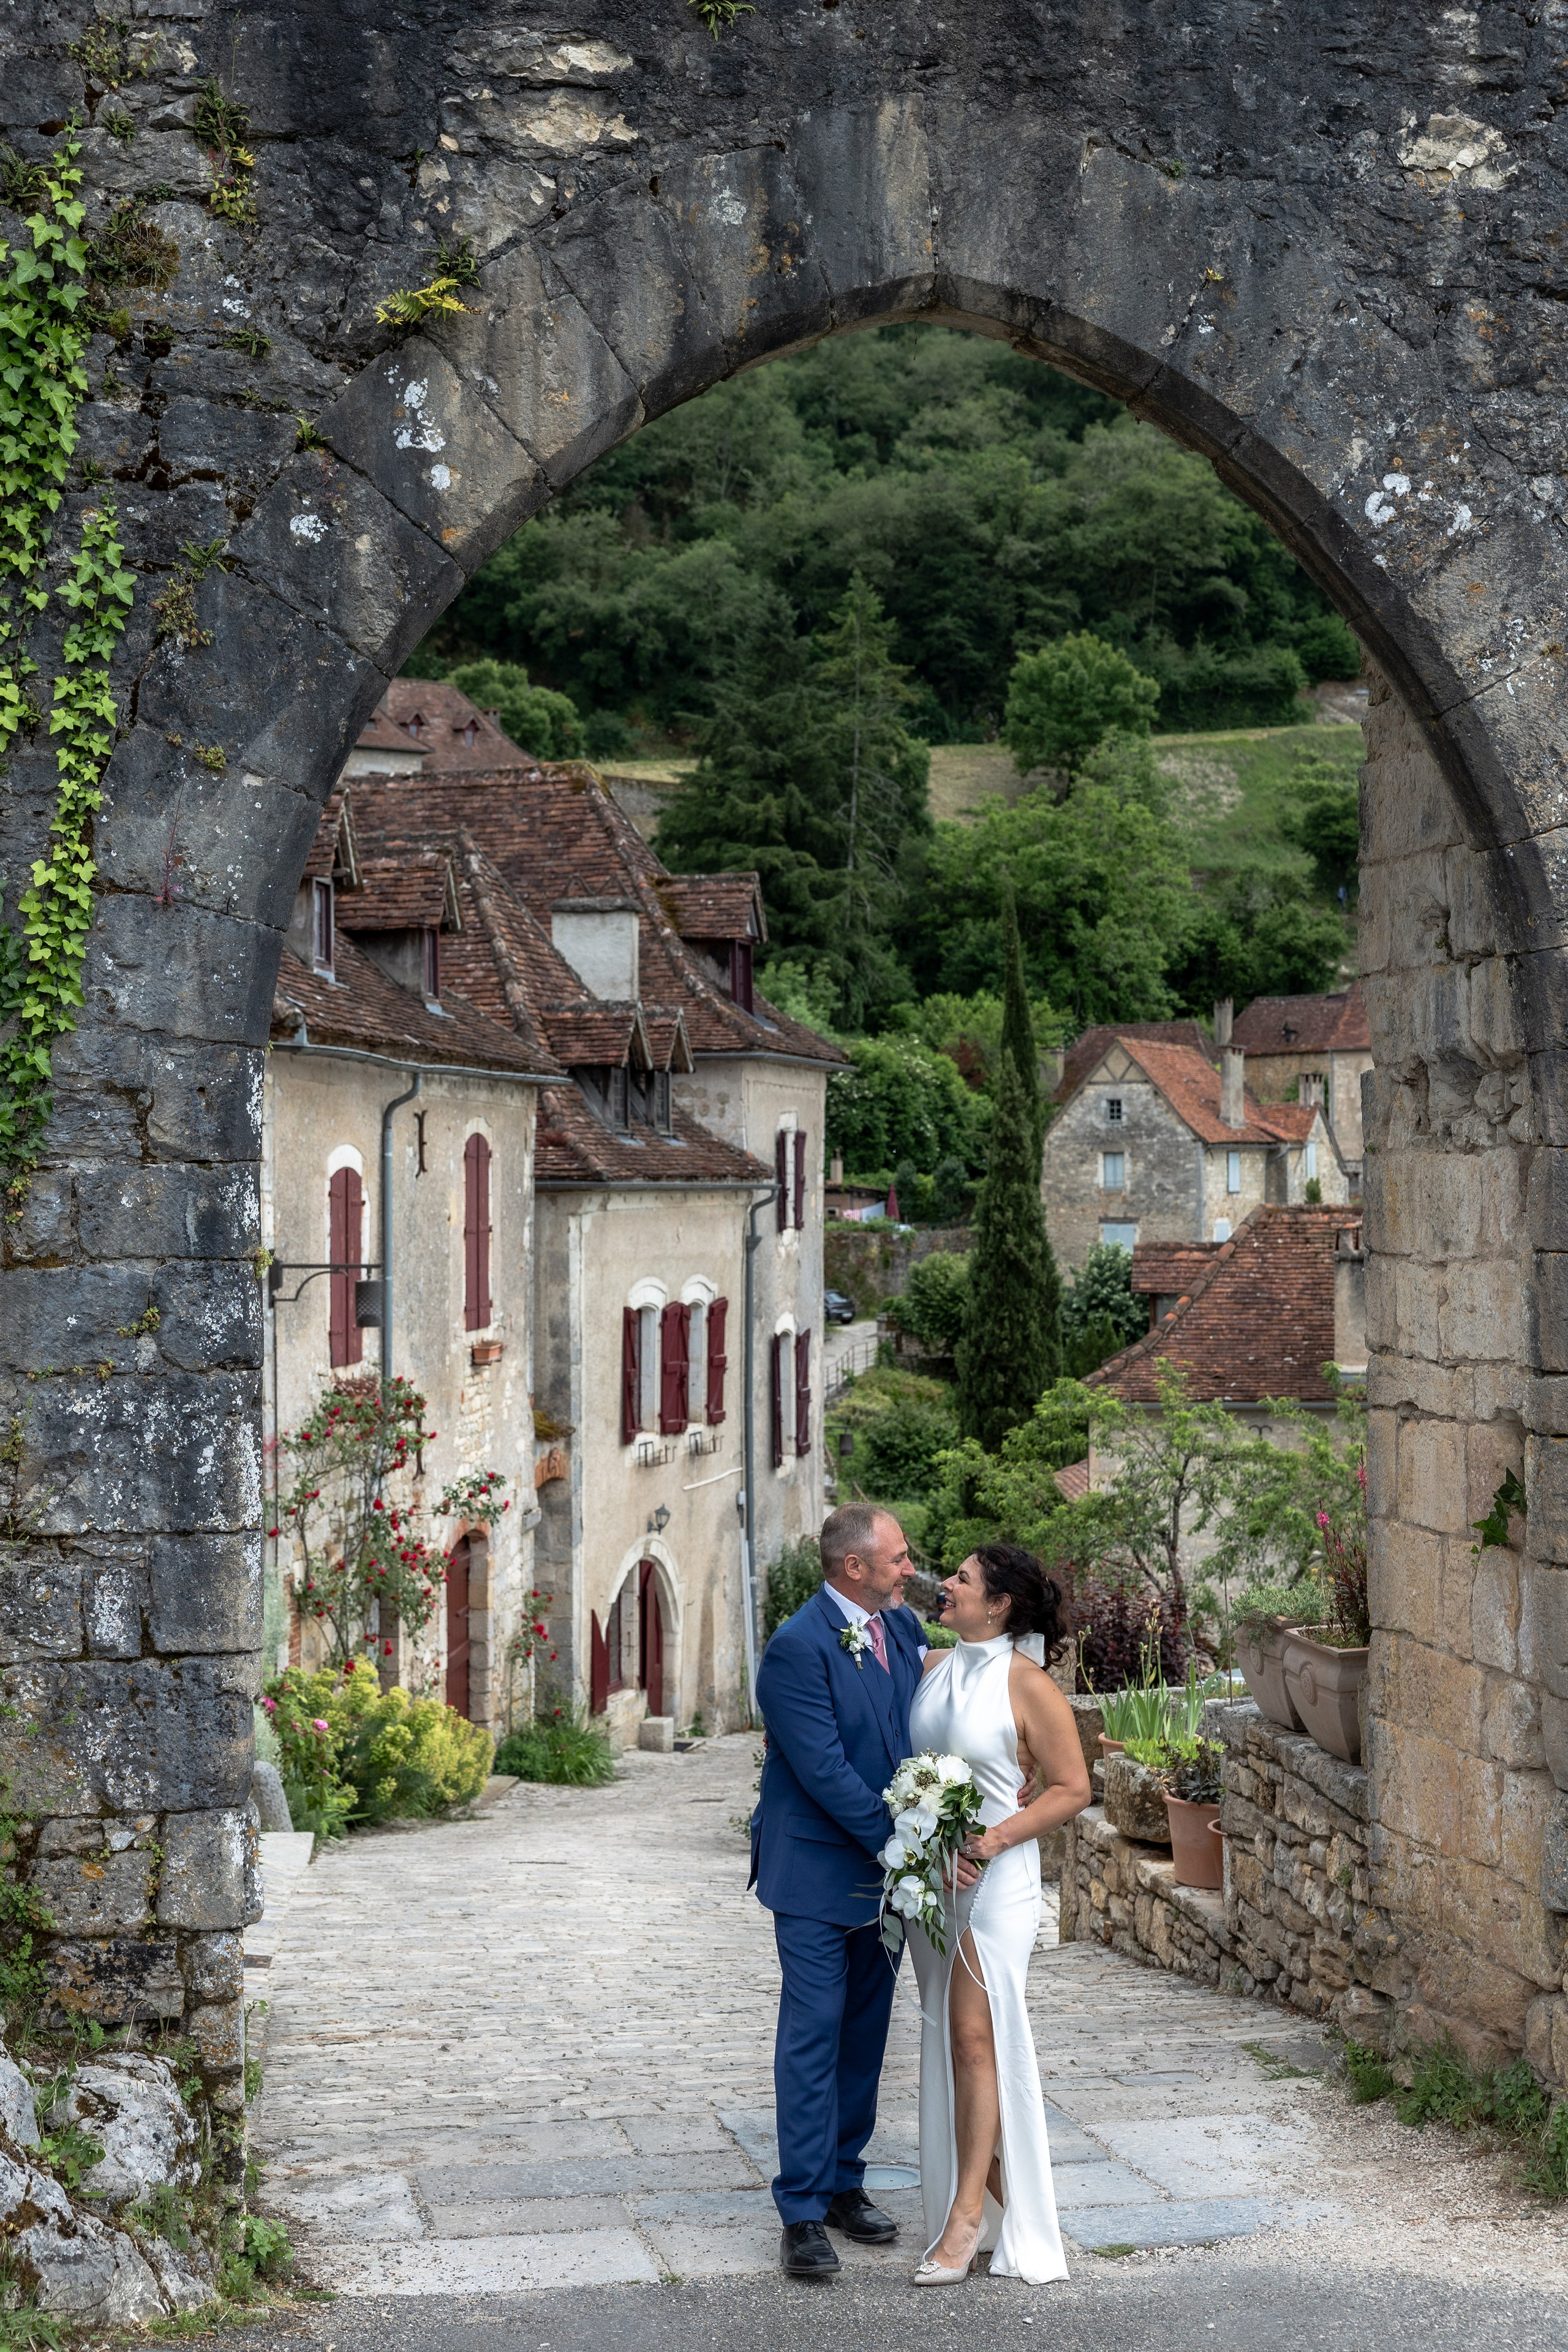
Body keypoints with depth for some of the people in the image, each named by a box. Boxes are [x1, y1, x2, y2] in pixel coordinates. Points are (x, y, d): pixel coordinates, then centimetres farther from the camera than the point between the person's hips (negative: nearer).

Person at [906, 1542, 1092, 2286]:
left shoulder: (1028, 1685, -11)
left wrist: (999, 1836, -18)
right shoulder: (934, 1667, 7)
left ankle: (969, 2214, -7)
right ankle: (993, 2192, 21)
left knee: (976, 2036, -9)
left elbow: (1072, 1787, -8)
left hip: (995, 1876, -7)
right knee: (947, 2036, 10)